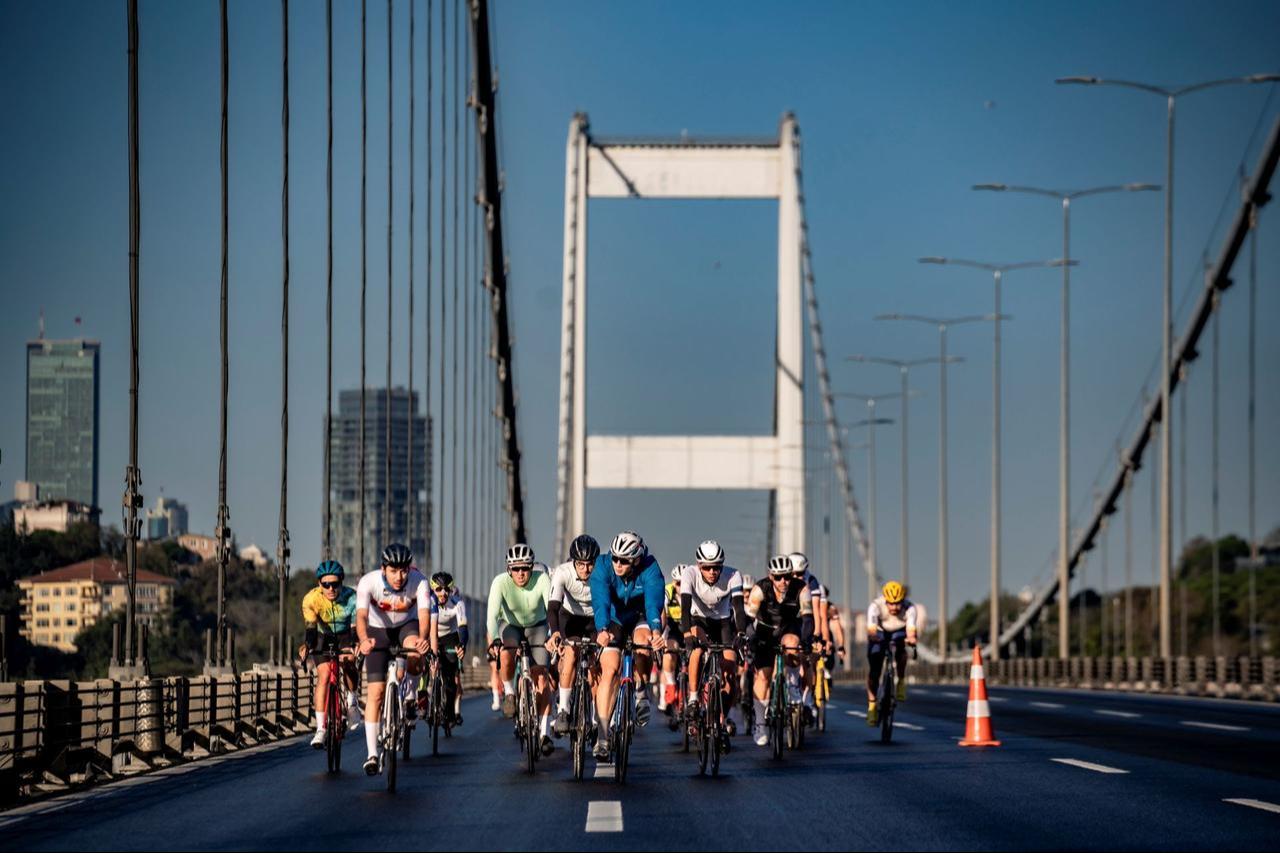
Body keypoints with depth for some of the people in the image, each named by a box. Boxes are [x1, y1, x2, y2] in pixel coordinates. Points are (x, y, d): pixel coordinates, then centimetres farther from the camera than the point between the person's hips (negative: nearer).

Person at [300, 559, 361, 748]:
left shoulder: (351, 598, -29)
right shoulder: (311, 599, -28)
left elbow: (355, 628, -32)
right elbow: (311, 627, -33)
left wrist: (352, 648, -52)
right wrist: (307, 645, -53)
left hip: (345, 636, 1)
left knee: (348, 663, -25)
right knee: (323, 674, -17)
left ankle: (352, 699, 7)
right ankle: (320, 729, -18)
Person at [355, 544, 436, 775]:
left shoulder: (419, 582, -27)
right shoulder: (368, 582, -29)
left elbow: (424, 614, -38)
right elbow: (361, 615, -40)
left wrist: (423, 638, -59)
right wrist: (364, 640, -60)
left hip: (407, 626, 0)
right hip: (378, 631, 0)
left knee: (414, 654, -36)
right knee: (376, 691, -10)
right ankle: (372, 754, -6)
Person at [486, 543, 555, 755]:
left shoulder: (542, 579, -29)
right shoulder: (500, 582, -29)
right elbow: (492, 614, -36)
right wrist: (495, 639, -54)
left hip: (536, 625, 0)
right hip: (509, 624, 0)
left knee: (541, 676, -13)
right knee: (506, 653, -33)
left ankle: (545, 732, -8)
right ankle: (509, 693, -6)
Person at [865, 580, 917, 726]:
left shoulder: (909, 608, -29)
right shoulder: (875, 606, -31)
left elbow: (910, 627, -45)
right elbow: (871, 627, -45)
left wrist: (911, 637, -67)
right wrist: (873, 635, -68)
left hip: (899, 633, 0)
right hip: (880, 634, 0)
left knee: (899, 646, -34)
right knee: (874, 669, -11)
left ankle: (901, 681, -14)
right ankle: (871, 705, 5)